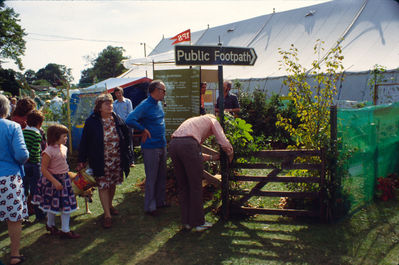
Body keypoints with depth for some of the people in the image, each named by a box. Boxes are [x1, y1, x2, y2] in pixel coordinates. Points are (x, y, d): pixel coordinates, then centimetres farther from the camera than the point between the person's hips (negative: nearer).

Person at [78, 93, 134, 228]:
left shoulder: (118, 120, 0)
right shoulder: (92, 122, -10)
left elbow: (127, 136, 9)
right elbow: (84, 142, -4)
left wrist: (128, 155, 5)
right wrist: (82, 160, -3)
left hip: (117, 160, 4)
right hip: (101, 162, -3)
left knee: (113, 184, 16)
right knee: (103, 186, -1)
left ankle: (109, 205, 39)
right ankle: (107, 215, 7)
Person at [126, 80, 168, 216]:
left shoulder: (159, 104, 10)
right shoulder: (145, 105, -17)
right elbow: (129, 120, -27)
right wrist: (144, 130, -16)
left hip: (162, 145, 8)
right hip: (151, 147, -8)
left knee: (161, 176, 17)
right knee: (151, 178, 1)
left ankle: (160, 201, 31)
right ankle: (150, 207, 12)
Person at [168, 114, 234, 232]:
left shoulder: (194, 121, 39)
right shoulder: (212, 120, 22)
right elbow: (224, 143, 9)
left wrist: (212, 157, 41)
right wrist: (230, 156, 28)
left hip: (173, 144, 7)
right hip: (188, 144, -7)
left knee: (182, 186, 16)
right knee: (196, 186, 6)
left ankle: (186, 222, 24)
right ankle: (198, 222, 16)